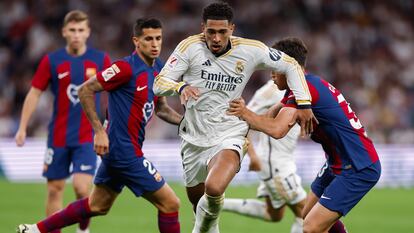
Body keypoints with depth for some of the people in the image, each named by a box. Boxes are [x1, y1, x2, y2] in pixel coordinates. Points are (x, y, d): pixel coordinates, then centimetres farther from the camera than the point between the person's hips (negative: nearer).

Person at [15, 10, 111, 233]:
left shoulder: (101, 60, -1)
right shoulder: (51, 61, -1)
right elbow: (34, 94, 4)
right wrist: (22, 128, 0)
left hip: (87, 137, -1)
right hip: (58, 137, 1)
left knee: (82, 186, -14)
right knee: (54, 188, 4)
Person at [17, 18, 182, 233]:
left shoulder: (158, 68, 8)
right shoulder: (127, 68, -18)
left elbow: (161, 108, 22)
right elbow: (85, 90, -16)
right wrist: (100, 131, -19)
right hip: (125, 150, -9)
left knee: (97, 206, 19)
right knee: (170, 203, -7)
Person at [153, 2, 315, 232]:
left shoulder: (250, 50, -9)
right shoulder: (191, 47, -11)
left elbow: (291, 65, 4)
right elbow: (159, 83, -12)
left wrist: (304, 103, -3)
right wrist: (181, 87, -33)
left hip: (229, 136, -2)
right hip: (194, 139, 2)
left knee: (214, 189, -30)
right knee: (198, 202, 12)